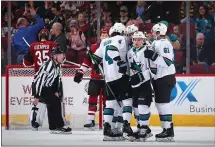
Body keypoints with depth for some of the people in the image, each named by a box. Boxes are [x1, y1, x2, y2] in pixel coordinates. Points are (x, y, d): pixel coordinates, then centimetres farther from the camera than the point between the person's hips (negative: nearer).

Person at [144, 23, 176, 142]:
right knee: (159, 102, 13)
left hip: (165, 78, -11)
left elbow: (167, 61, -25)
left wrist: (153, 56, -27)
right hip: (159, 78, 11)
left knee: (163, 103, -13)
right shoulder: (156, 43, 17)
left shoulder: (164, 44, -15)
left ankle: (169, 131, -14)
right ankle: (166, 129, 17)